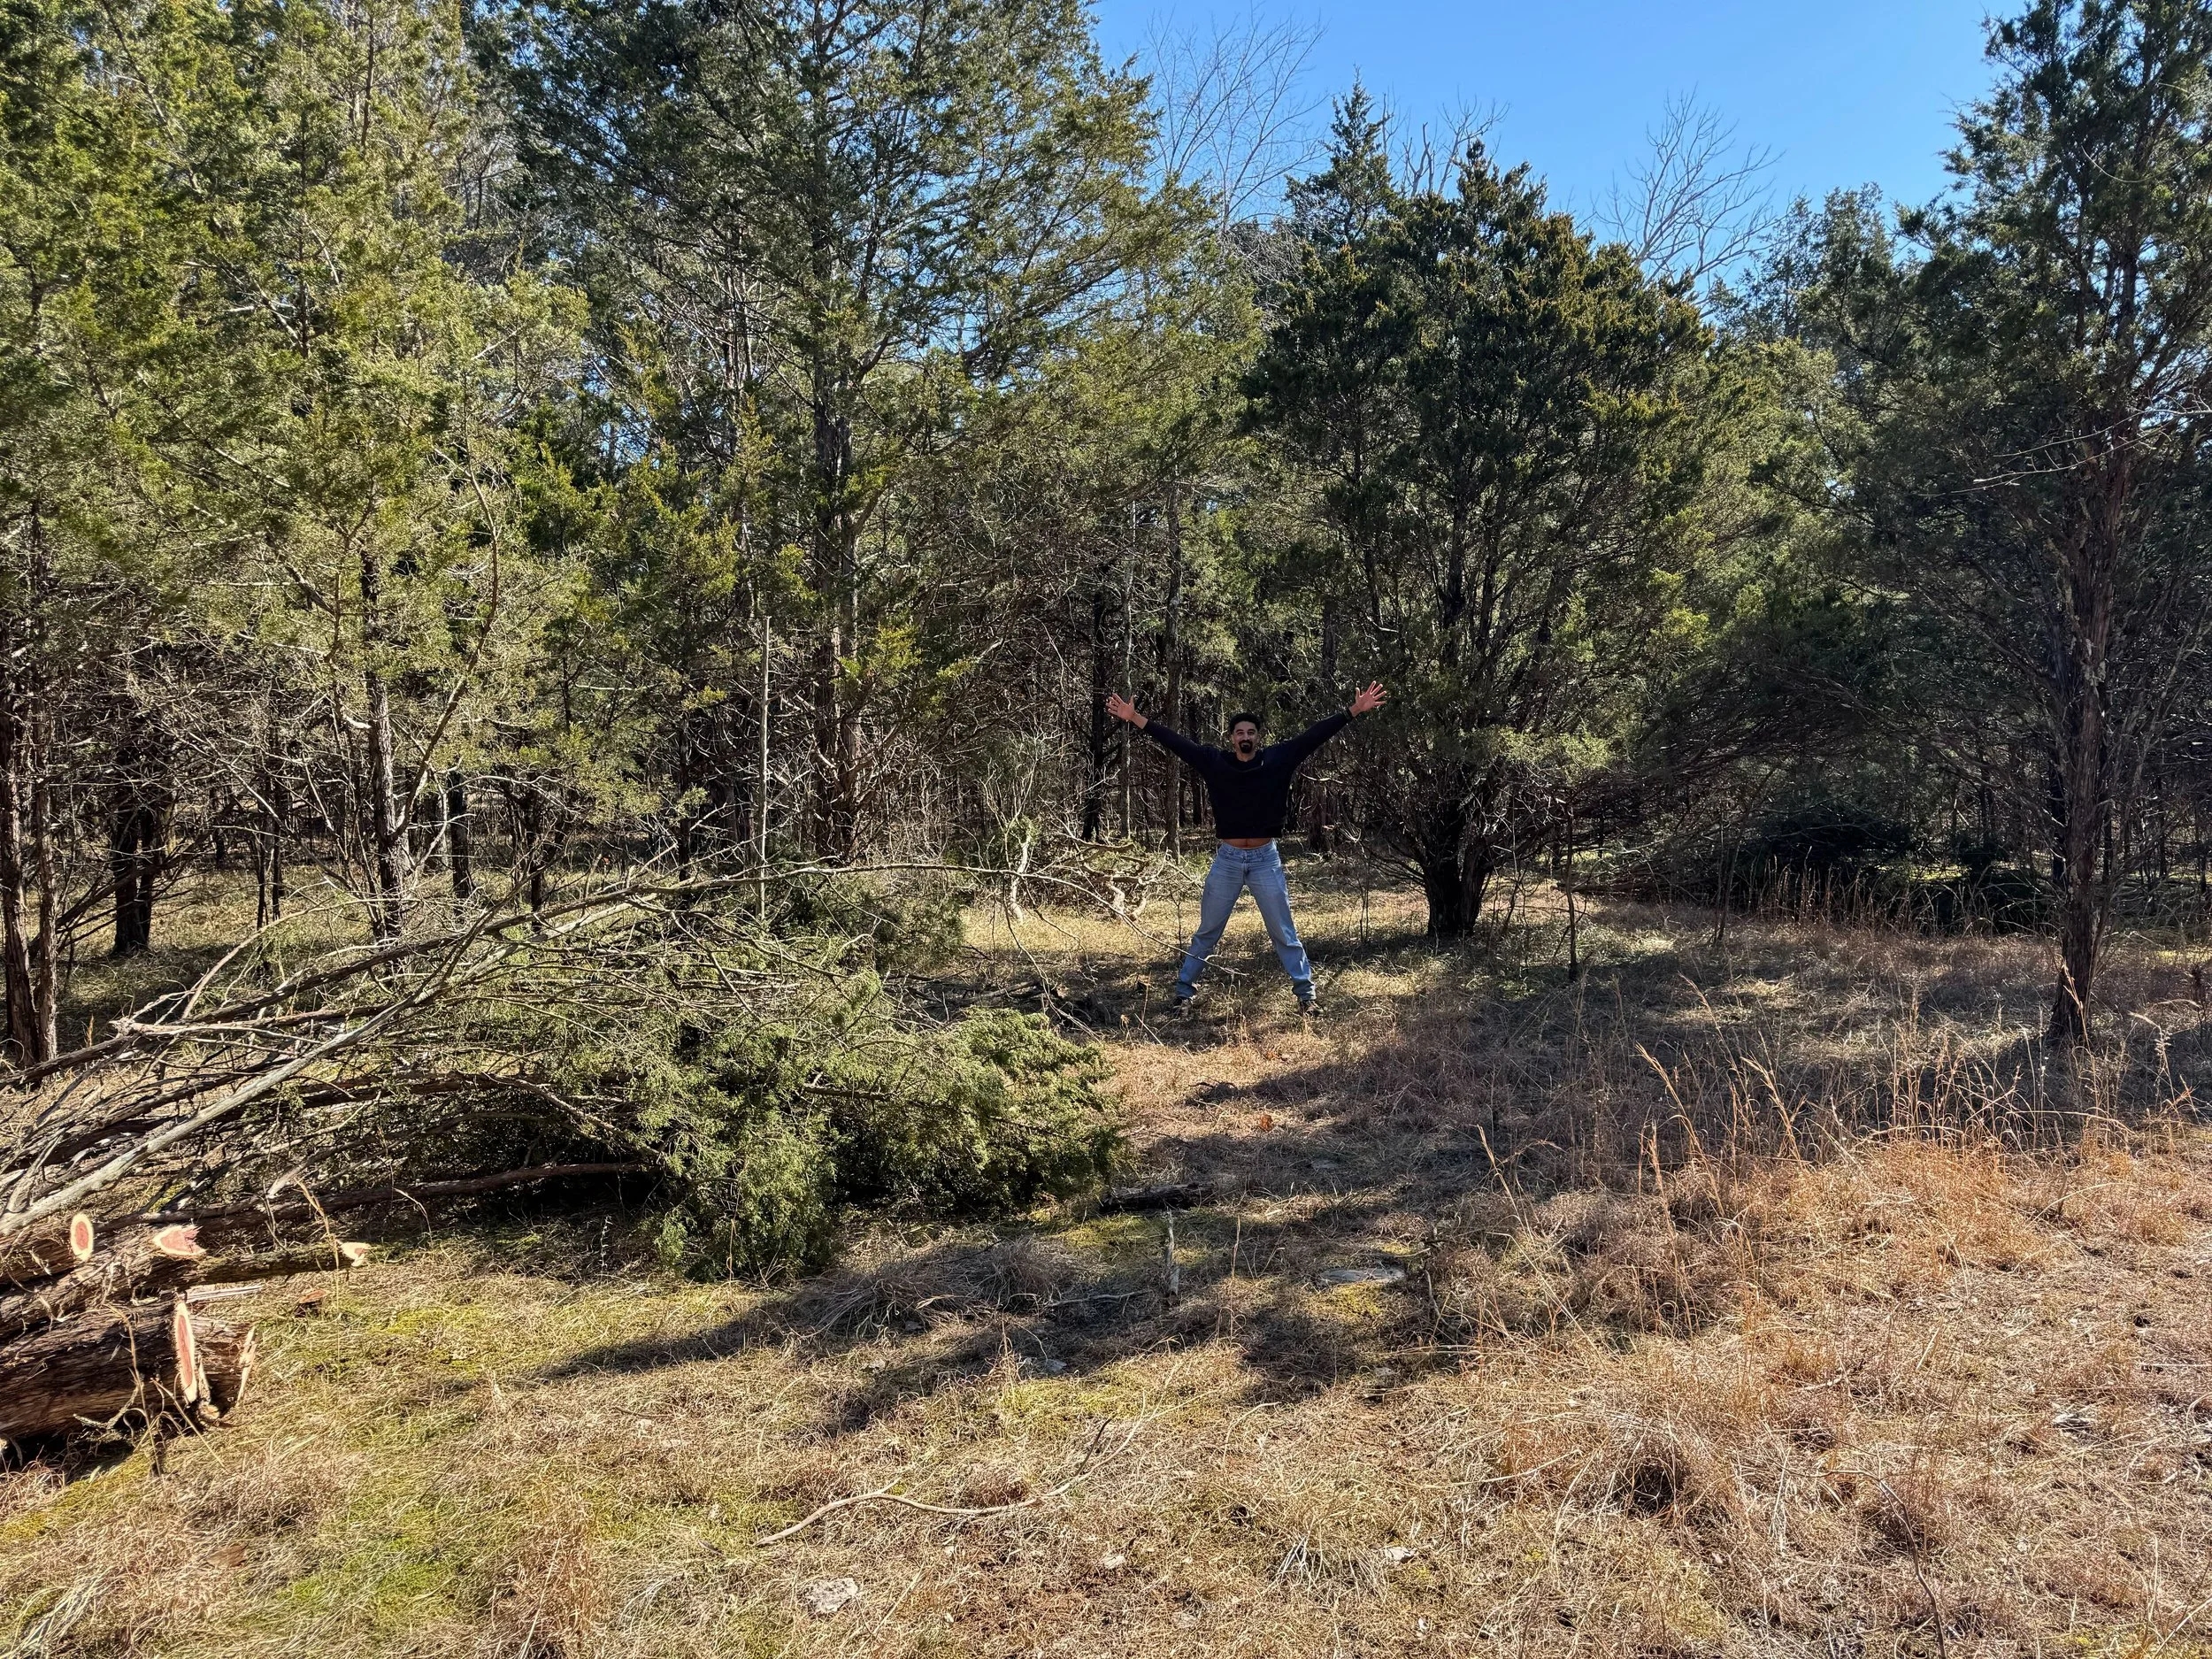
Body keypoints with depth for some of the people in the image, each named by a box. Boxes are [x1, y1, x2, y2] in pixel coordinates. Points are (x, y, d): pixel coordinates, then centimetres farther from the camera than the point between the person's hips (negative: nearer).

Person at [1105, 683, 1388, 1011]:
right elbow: (1174, 741, -4)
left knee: (1284, 933, 7)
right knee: (1206, 932, 11)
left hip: (1265, 860, -1)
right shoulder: (1214, 762, -3)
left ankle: (1305, 993, 16)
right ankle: (1184, 990, 21)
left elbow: (1314, 736, -7)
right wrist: (1135, 718, -6)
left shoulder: (1277, 760, -4)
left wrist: (1355, 711, -11)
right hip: (1227, 860, 1)